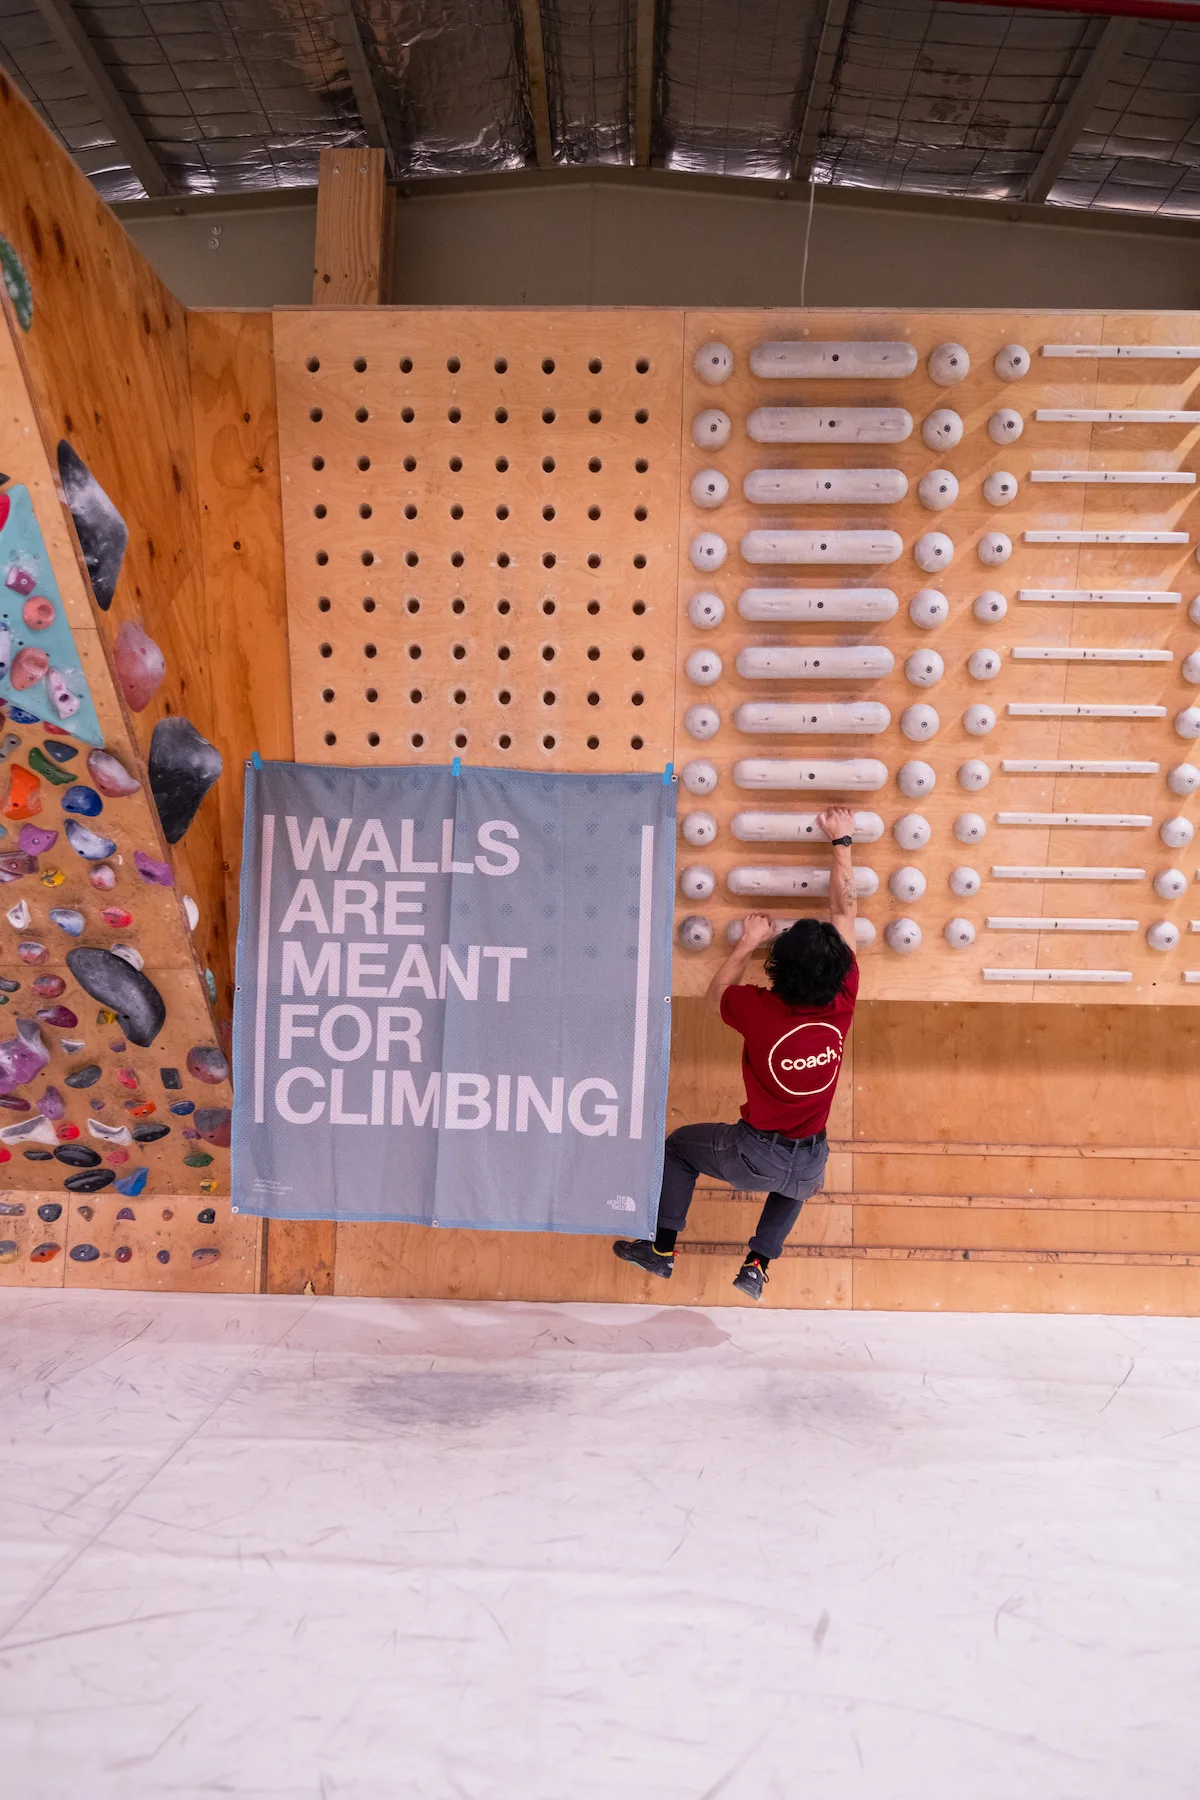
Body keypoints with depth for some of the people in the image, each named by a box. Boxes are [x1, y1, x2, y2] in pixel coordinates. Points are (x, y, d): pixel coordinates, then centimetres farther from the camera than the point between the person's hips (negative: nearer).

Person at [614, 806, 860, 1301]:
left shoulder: (760, 1011, -23)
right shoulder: (842, 1006, -16)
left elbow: (715, 994, 3)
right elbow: (845, 911, -5)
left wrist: (747, 942, 11)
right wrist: (842, 841, 3)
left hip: (753, 1154, -3)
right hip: (810, 1164, 3)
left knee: (677, 1146, 24)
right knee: (795, 1185, 39)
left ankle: (662, 1248, 26)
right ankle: (757, 1264, 27)